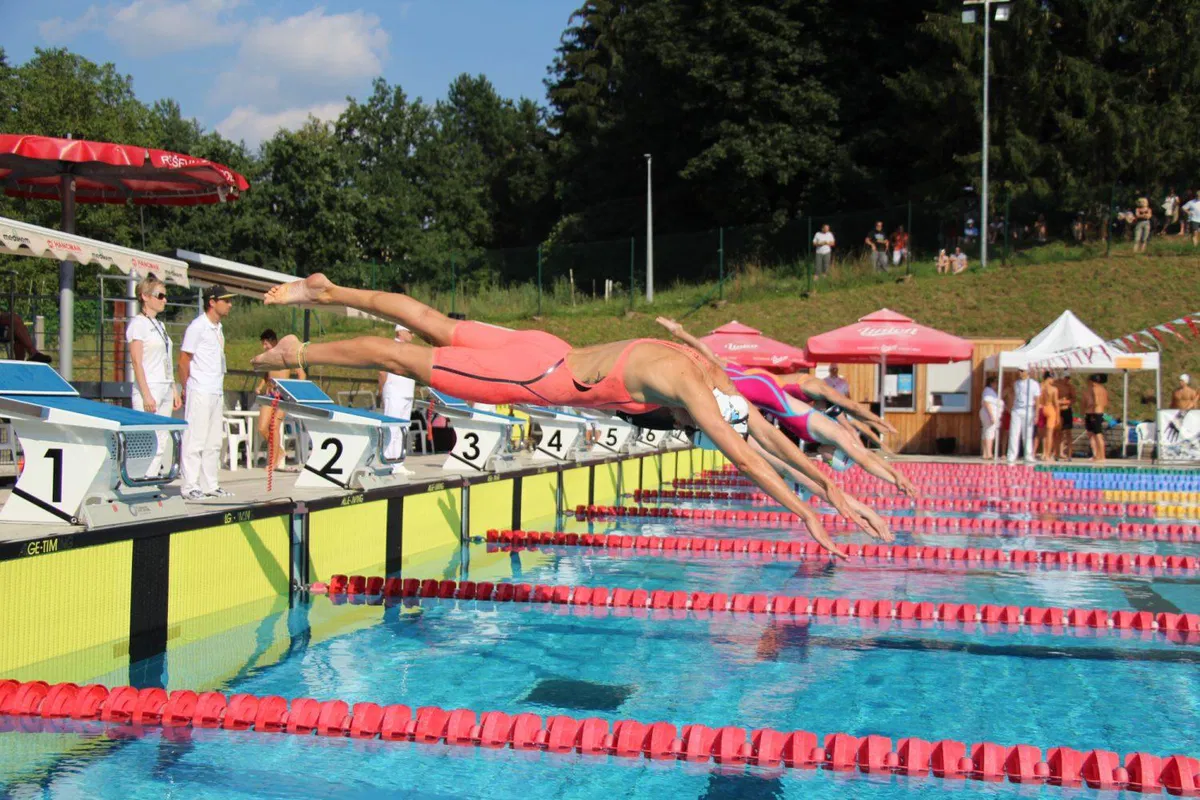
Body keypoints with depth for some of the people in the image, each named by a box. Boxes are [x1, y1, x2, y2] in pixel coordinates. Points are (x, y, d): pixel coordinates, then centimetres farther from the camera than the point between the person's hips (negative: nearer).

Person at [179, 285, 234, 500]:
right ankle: (190, 487, -2)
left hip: (216, 393, 9)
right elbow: (184, 361, -10)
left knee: (214, 443, 11)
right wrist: (187, 390, -8)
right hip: (200, 393, -9)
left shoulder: (218, 328, 15)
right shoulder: (198, 327, -10)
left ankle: (211, 485, 17)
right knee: (195, 440, -5)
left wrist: (220, 390, 15)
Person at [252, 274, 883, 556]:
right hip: (536, 375, -8)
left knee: (437, 330, 19)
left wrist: (825, 480, 5)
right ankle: (299, 354, 19)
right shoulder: (690, 388, -27)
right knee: (413, 361, 5)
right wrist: (805, 514, -29)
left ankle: (330, 291, 33)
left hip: (544, 356, 8)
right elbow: (745, 456, -31)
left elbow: (766, 432, 6)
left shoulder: (713, 378, -2)